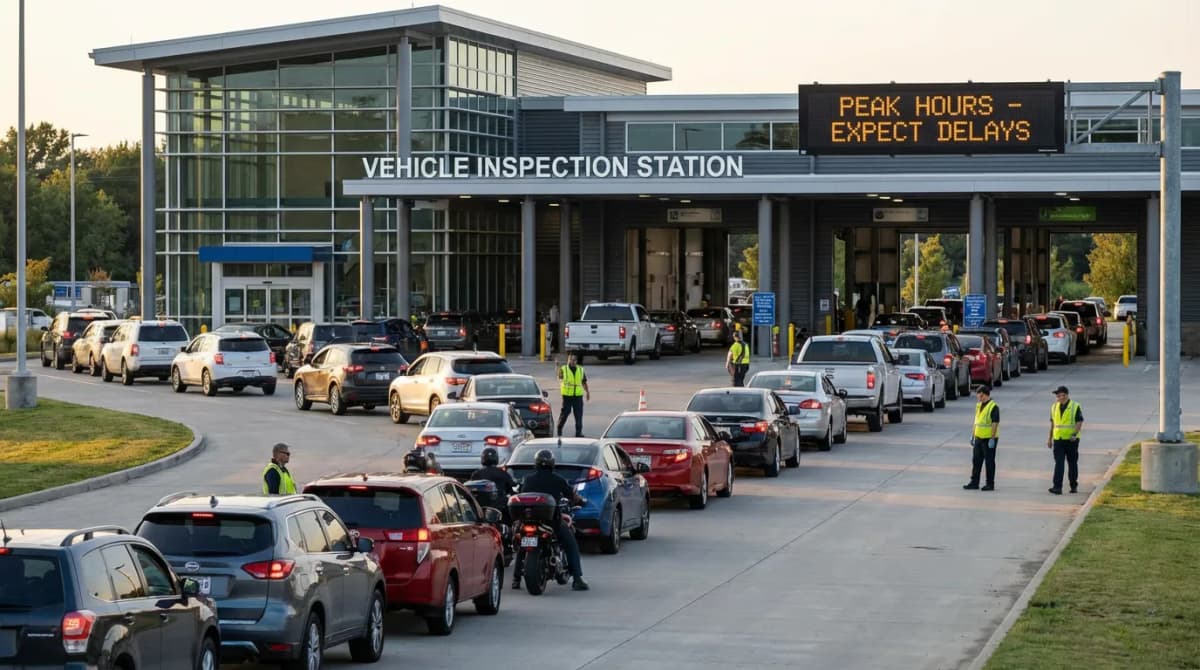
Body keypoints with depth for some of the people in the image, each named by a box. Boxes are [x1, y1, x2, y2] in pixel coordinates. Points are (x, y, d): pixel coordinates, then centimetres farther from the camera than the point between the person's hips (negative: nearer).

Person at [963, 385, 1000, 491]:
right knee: (976, 460, 10)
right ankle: (974, 482, 17)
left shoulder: (993, 407, -15)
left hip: (989, 439, -8)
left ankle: (990, 484, 8)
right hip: (979, 438, 8)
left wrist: (992, 439, -20)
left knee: (989, 462, 1)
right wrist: (973, 436, 16)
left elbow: (995, 424, -17)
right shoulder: (979, 405, 11)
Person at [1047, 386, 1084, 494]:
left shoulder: (1075, 407, -5)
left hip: (1071, 440, -3)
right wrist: (1049, 438, 14)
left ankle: (1074, 485, 20)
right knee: (1058, 463, -7)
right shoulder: (1054, 407, 8)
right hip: (1058, 439, 3)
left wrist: (1075, 434, -21)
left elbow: (1079, 422, -8)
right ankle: (1057, 487, -14)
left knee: (1072, 463, 8)